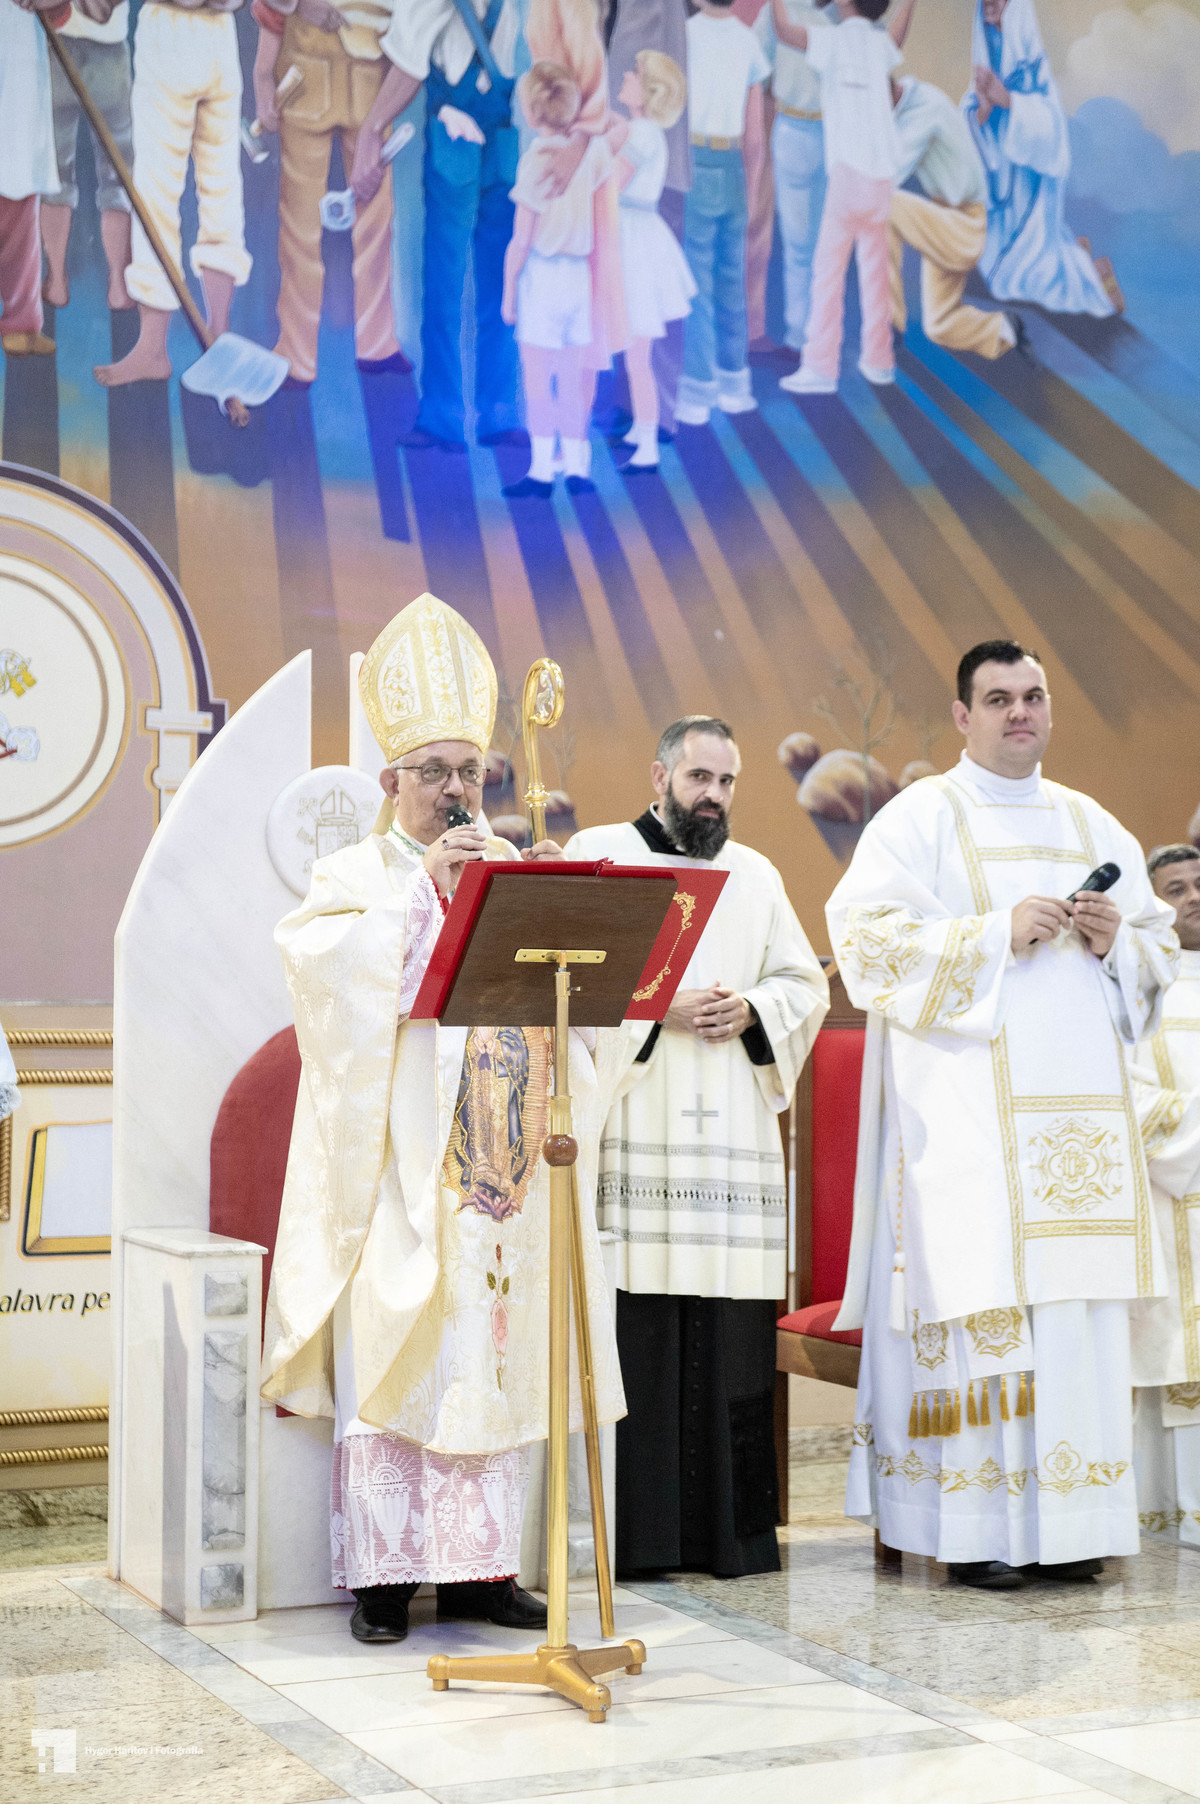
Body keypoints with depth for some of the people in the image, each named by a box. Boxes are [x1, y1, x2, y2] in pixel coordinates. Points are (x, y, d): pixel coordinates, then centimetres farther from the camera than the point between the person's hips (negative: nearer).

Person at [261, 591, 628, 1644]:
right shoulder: (358, 875, 4)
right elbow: (329, 964, -17)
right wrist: (423, 883, -18)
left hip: (502, 1165, 4)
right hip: (400, 1166, -4)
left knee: (492, 1352, 6)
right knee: (390, 1355, -4)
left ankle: (478, 1564, 14)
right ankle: (383, 1575, 3)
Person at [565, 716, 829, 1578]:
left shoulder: (757, 874, 19)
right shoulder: (598, 854, 6)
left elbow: (805, 981, 17)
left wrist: (751, 1011, -3)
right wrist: (657, 1009, -13)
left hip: (733, 1132, 4)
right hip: (633, 1124, -4)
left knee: (729, 1333, 1)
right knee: (638, 1328, -8)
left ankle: (730, 1526, 8)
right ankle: (640, 1530, -2)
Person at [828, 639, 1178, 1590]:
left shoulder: (1095, 826, 19)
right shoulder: (920, 817, 3)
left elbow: (1160, 947, 21)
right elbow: (865, 931, -9)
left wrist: (1114, 941, -2)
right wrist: (999, 932, -15)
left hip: (1081, 1102, 5)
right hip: (969, 1104, -5)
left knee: (1076, 1303, 1)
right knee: (980, 1297, -10)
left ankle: (1062, 1520, 8)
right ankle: (972, 1524, -4)